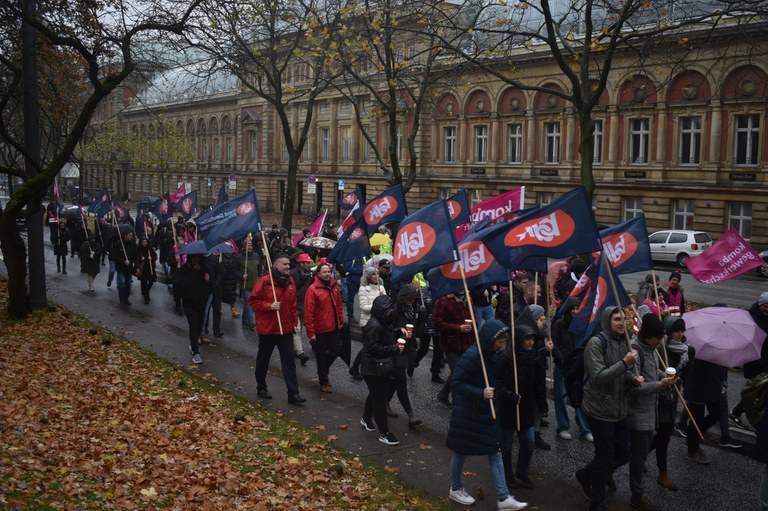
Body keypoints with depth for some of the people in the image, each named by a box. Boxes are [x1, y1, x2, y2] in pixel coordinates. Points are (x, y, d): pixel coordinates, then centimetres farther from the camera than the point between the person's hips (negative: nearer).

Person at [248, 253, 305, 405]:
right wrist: (269, 306, -21)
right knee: (263, 359, 13)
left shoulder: (290, 281, 5)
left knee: (289, 360, 0)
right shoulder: (264, 281, -12)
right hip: (267, 329, -4)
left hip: (286, 329, 4)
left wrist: (294, 322, 11)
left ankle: (293, 393, -1)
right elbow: (253, 300, -11)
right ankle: (261, 387, 32)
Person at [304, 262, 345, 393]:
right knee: (321, 356, 9)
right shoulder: (312, 289, -15)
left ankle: (323, 368, 39)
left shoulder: (334, 287, 3)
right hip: (320, 330, -5)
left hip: (334, 328, 5)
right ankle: (324, 382, 24)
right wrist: (311, 332, -16)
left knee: (336, 350, 12)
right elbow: (308, 312, -16)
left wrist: (341, 321, 10)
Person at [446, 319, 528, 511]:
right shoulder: (471, 356, -25)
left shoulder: (492, 355, 1)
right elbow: (456, 383, -25)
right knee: (461, 452, 12)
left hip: (488, 412, 8)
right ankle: (455, 489, 33)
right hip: (468, 414, -7)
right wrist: (480, 393, -32)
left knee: (495, 452, 7)